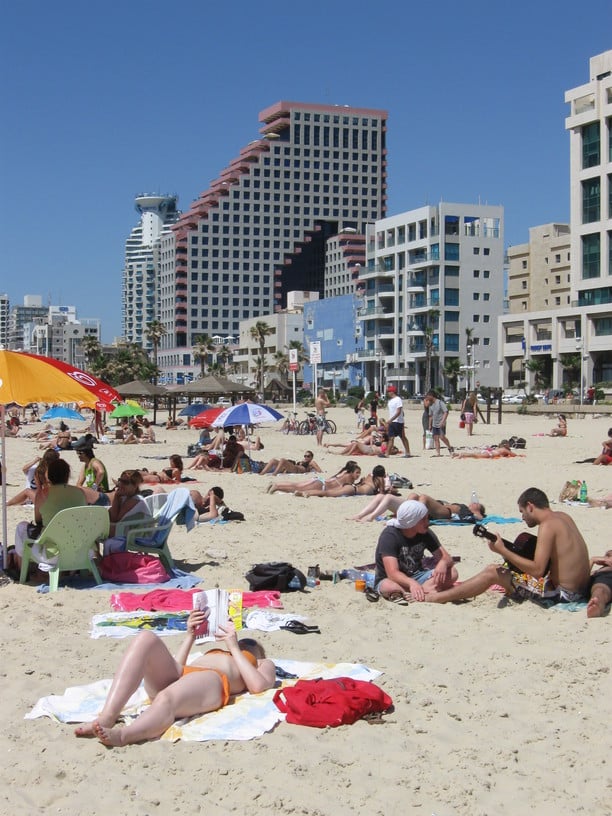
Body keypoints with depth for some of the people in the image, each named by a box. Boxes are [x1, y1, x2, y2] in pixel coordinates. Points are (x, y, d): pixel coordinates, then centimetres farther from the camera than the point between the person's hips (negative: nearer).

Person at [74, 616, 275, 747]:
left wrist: (234, 648, 12)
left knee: (165, 700, -39)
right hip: (170, 680, 5)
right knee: (146, 638, -26)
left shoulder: (264, 664, 34)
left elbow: (257, 685, 8)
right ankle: (106, 719, -41)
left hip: (212, 681, -5)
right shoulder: (213, 655, 48)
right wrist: (191, 636, 28)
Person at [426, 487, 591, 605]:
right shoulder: (563, 517, 11)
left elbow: (537, 570, -24)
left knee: (492, 572, -5)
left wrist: (503, 551, -17)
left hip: (562, 593, -9)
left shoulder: (547, 525, -17)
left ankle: (436, 598, -1)